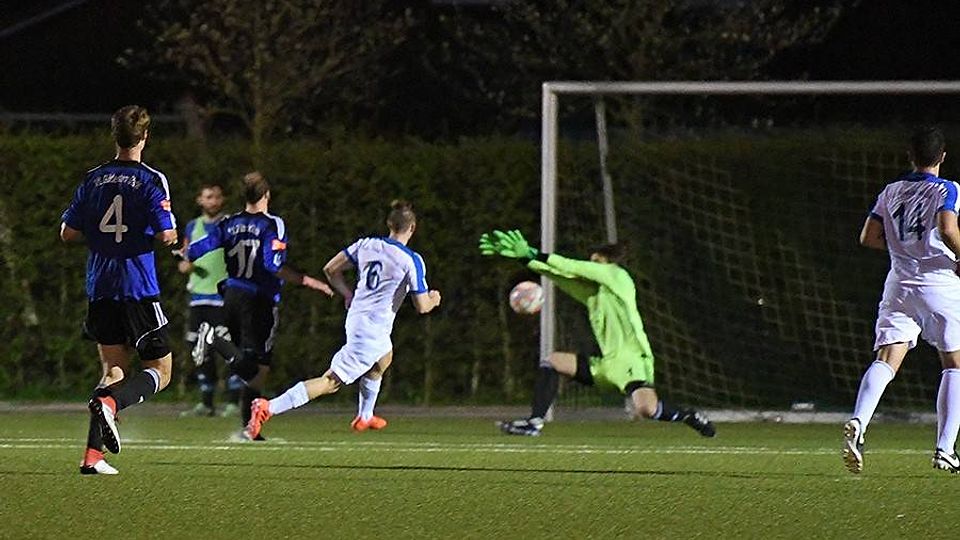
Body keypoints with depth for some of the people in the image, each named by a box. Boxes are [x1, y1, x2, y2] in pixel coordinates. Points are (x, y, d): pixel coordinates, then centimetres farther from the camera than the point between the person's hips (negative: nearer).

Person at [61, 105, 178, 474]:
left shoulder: (94, 179, 7)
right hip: (138, 289, -5)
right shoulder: (150, 180, -8)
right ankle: (110, 403, -25)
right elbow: (166, 235, -14)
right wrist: (170, 235, 9)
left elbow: (68, 232, 8)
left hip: (100, 288, 5)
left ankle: (92, 455, 0)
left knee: (114, 369, 13)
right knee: (160, 371, 4)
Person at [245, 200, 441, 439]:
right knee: (331, 381, -8)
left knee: (384, 358, 37)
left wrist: (348, 295, 24)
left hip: (355, 315, 8)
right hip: (373, 329, -8)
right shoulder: (412, 261, -12)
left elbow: (331, 269, 10)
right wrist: (433, 300, 14)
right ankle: (268, 408, -21)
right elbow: (422, 307, -9)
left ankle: (364, 417, 46)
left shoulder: (367, 245, 5)